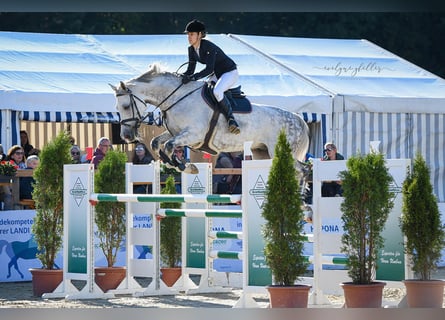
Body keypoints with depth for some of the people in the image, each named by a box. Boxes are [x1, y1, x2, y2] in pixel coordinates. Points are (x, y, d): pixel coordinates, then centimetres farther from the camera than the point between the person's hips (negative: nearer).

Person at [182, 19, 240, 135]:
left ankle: (231, 119, -26)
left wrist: (192, 77, -43)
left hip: (230, 73, -10)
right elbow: (190, 70, 2)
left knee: (217, 91, -35)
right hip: (217, 75, 10)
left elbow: (209, 69, -34)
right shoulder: (192, 50, -2)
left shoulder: (209, 47, -27)